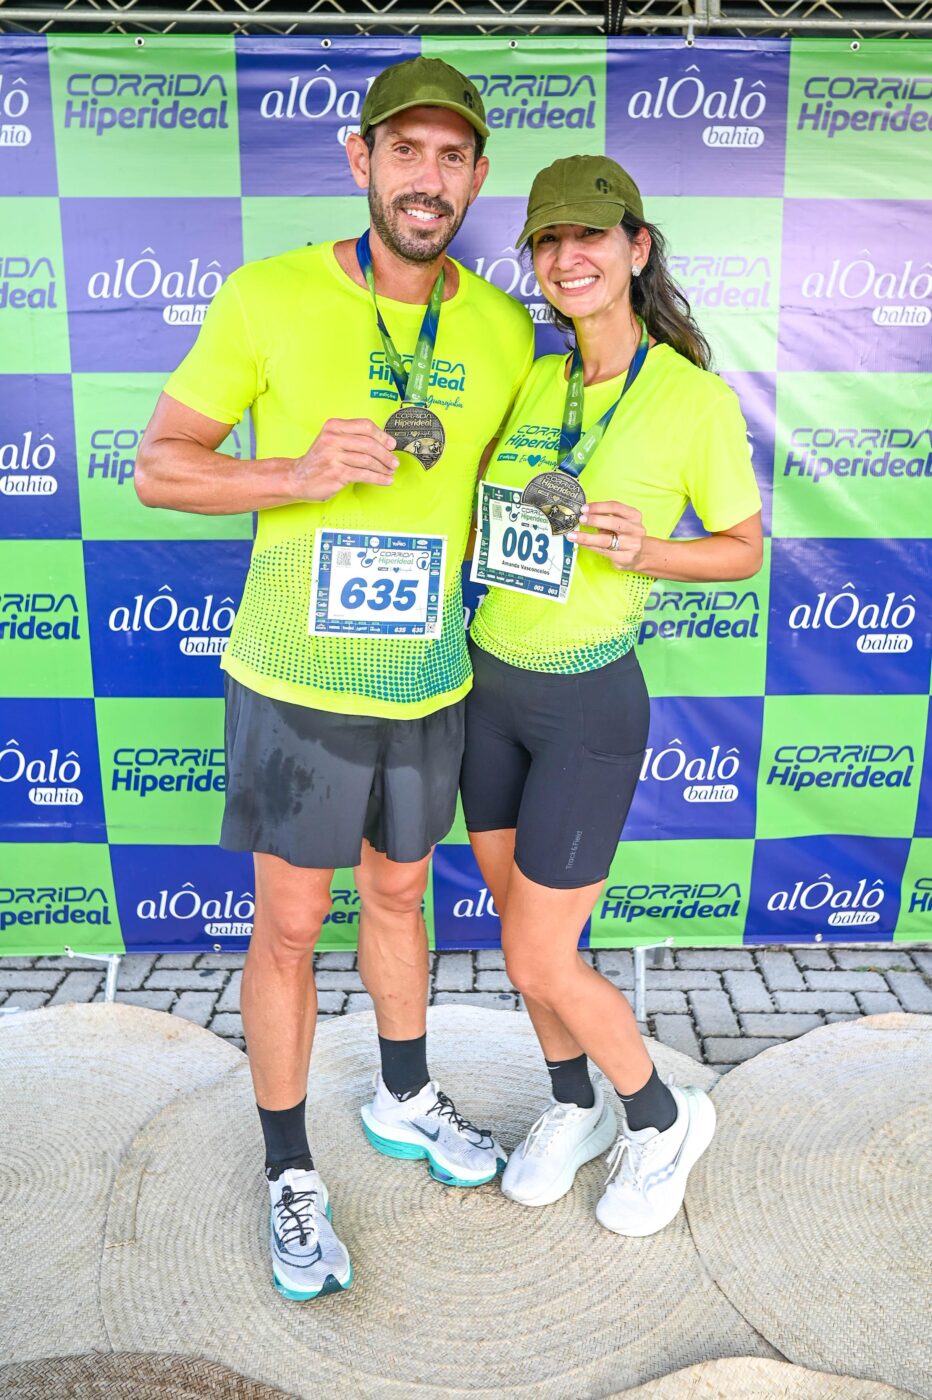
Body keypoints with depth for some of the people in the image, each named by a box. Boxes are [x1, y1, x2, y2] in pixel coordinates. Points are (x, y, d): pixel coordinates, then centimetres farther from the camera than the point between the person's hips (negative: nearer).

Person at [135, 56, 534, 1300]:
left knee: (398, 892, 21)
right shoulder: (267, 298, -10)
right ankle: (291, 1172, 31)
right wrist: (299, 474, -23)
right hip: (296, 682, -3)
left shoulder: (504, 328, 1)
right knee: (289, 924, 8)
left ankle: (404, 1100, 45)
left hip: (432, 684, 4)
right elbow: (159, 465, -8)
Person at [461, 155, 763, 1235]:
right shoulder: (534, 383, 5)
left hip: (588, 703, -6)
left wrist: (644, 550, -20)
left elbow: (744, 549, -2)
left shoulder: (695, 398, -12)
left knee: (540, 962, 1)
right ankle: (575, 1111, 41)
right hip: (489, 682, 6)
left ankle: (664, 1120, 30)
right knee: (521, 930, 16)